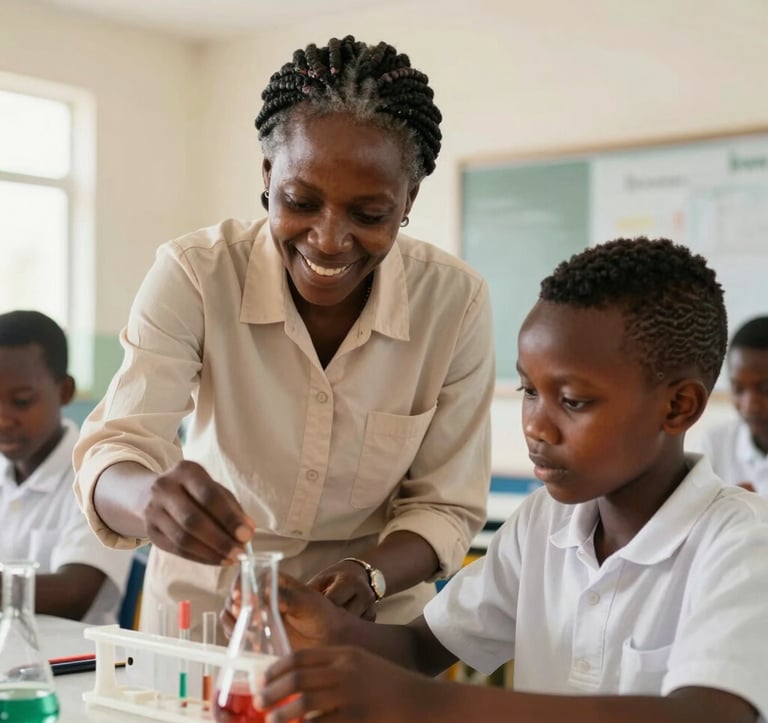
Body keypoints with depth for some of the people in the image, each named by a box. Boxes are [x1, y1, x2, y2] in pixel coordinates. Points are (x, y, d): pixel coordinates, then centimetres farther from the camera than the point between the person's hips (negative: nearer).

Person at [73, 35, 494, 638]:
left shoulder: (456, 300, -13)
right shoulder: (195, 275, -15)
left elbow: (446, 504, -6)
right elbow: (112, 463, -21)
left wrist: (370, 577, -24)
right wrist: (155, 497, -43)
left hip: (369, 617, 2)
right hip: (204, 605, -2)